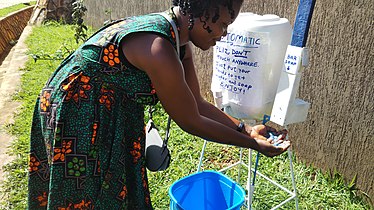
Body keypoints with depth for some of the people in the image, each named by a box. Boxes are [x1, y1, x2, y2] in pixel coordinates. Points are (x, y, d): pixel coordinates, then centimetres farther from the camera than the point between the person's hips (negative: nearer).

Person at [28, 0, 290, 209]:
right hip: (77, 116, -8)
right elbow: (191, 123, -23)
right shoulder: (159, 49, -33)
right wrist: (251, 142, -12)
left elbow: (198, 104, 3)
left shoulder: (180, 42, -4)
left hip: (110, 118, 9)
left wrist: (245, 128, 0)